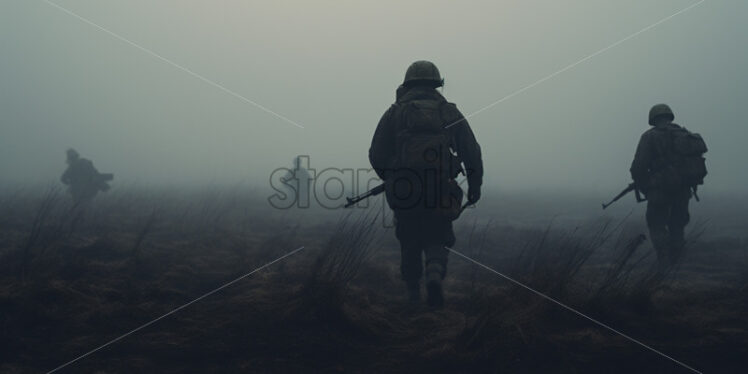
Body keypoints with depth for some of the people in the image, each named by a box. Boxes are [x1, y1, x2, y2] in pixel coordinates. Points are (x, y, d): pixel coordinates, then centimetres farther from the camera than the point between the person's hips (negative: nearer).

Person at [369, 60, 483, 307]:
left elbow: (377, 157, 3)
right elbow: (472, 153, 5)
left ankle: (413, 293, 24)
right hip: (439, 191, 0)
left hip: (403, 191, 0)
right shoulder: (450, 113, 8)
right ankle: (435, 275, -18)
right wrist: (475, 185, 16)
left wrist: (390, 178, 22)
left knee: (409, 243, 17)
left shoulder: (395, 113, 6)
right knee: (437, 241, 11)